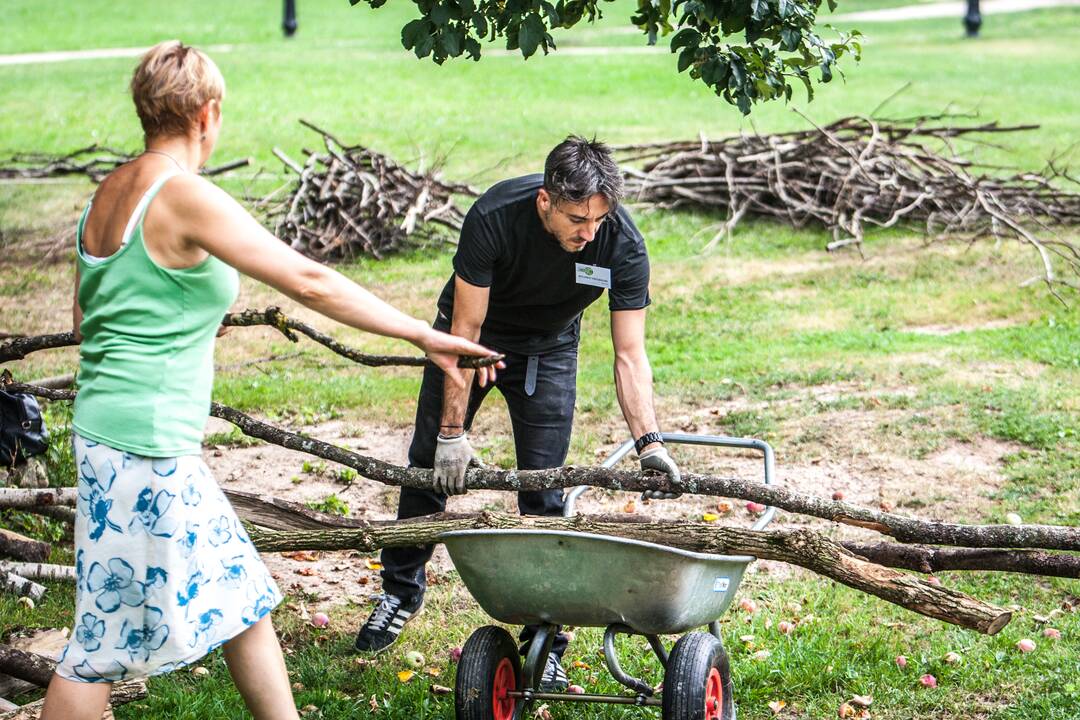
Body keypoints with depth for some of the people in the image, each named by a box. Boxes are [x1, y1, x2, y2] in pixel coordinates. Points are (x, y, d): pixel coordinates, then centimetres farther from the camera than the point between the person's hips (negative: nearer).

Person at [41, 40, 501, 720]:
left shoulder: (108, 193, 9)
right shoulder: (185, 196, -17)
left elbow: (86, 324, 17)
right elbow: (309, 282, -18)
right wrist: (426, 336, -14)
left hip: (107, 428, 9)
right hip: (146, 445, -9)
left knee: (240, 596, 16)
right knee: (108, 636, 1)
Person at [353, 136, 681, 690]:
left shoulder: (622, 244, -32)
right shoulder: (494, 218, -37)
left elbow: (630, 356, -25)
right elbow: (466, 329, -28)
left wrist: (648, 441, -37)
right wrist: (452, 432, -26)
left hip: (546, 352, 0)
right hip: (472, 335, 0)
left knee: (544, 491, -7)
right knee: (431, 465, 8)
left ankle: (543, 639, 2)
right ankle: (400, 593, 30)